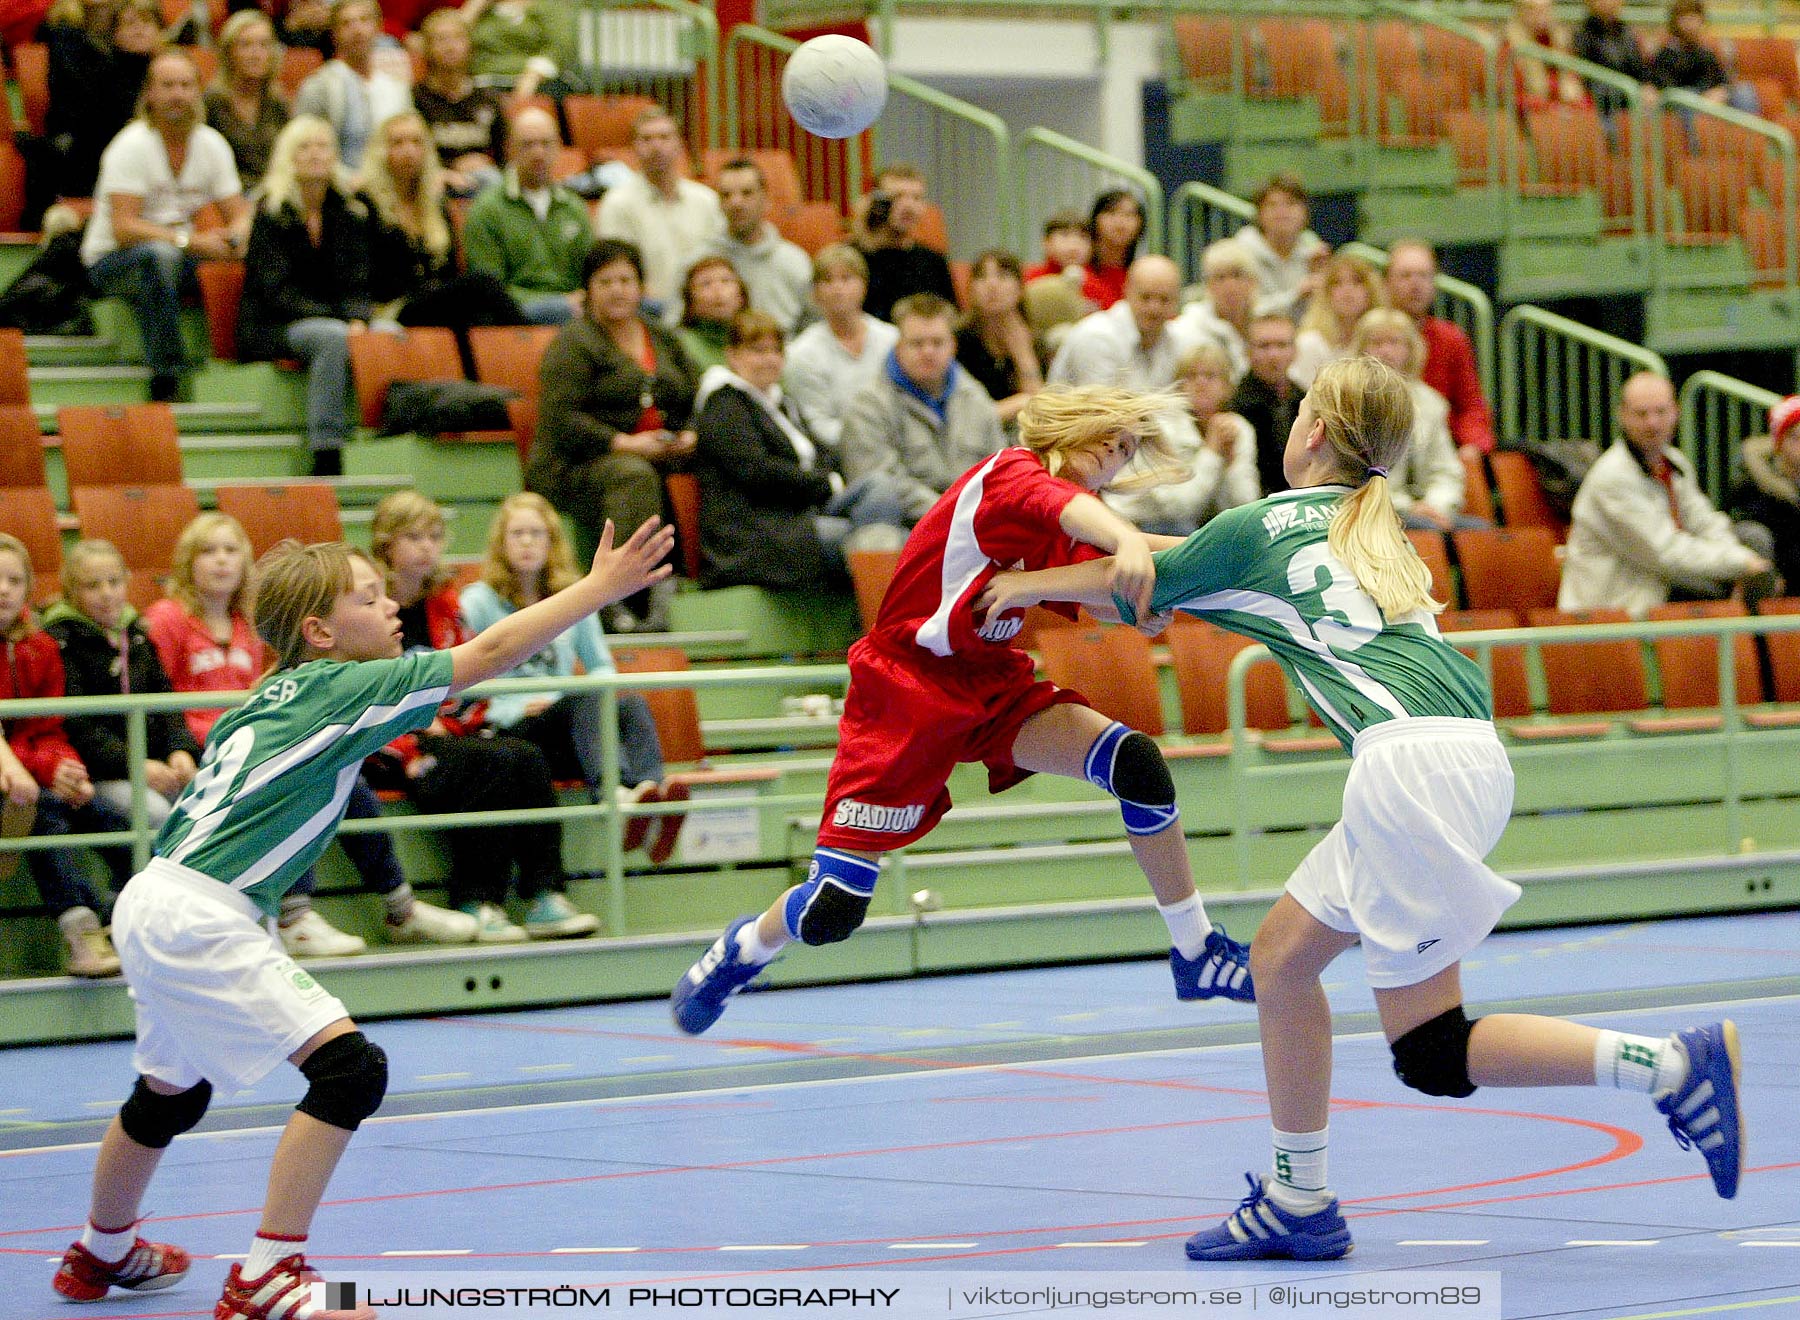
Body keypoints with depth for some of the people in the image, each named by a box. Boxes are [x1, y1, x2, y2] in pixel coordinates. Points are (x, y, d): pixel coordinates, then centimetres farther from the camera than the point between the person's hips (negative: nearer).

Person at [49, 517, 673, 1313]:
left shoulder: (278, 696, 15)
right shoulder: (343, 688, -10)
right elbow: (491, 654, -14)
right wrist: (599, 588, -11)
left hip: (154, 907, 10)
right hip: (198, 921, -10)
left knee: (171, 1094, 29)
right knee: (350, 1069, -15)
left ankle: (101, 1254, 51)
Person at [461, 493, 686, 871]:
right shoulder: (479, 602, 8)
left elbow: (601, 665, 26)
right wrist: (518, 708, -14)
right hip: (510, 732, -4)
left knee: (632, 704, -29)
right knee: (585, 701, -36)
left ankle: (650, 788, -61)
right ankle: (617, 793, -67)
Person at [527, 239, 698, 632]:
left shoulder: (663, 341, 22)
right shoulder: (572, 344, 0)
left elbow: (695, 404, 19)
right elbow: (560, 419, -12)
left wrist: (689, 438, -4)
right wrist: (625, 443, -19)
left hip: (661, 462, 6)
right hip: (575, 468, -6)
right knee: (633, 476, -39)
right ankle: (626, 601, -43)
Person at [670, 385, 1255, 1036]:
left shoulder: (1065, 533, 9)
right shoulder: (1009, 473, -16)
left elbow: (1113, 603, -1)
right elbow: (1065, 506, -38)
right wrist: (1129, 541, -58)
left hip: (994, 687, 7)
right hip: (905, 688, -7)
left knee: (1137, 763, -17)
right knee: (830, 910, -8)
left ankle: (1196, 953, -4)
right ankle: (745, 950, 28)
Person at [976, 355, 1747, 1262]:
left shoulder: (1264, 527, 5)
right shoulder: (1373, 532, 27)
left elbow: (1133, 588, 20)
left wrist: (1029, 585, 38)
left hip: (1414, 760, -8)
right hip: (1464, 753, 8)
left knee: (1430, 1053, -6)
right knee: (1281, 956, 14)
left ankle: (1675, 1065, -15)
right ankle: (1298, 1203, 14)